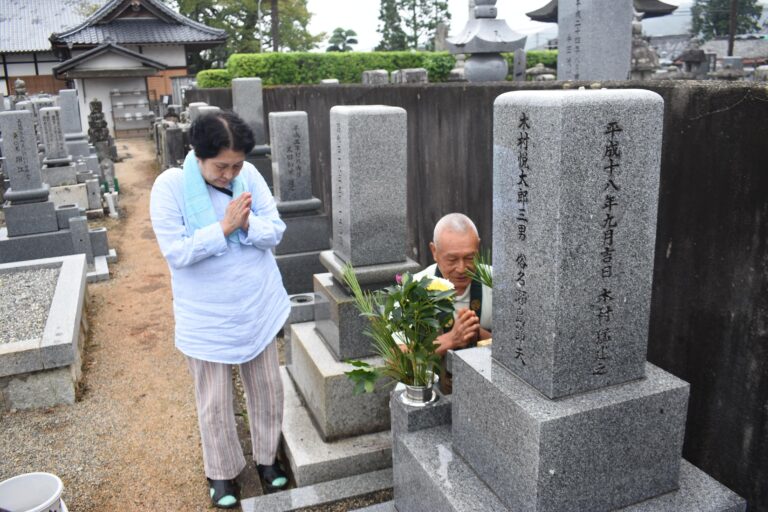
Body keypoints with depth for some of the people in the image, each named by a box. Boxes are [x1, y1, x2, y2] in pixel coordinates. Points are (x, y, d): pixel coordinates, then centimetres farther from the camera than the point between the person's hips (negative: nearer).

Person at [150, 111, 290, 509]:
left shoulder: (249, 176, -7)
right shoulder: (170, 186, -16)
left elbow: (276, 231, -5)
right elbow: (176, 252, -19)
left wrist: (248, 225, -24)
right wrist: (224, 227, -26)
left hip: (259, 309, 3)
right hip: (207, 318, -3)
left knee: (267, 389, 17)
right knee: (215, 402, 12)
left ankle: (266, 458, 40)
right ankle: (222, 473, 35)